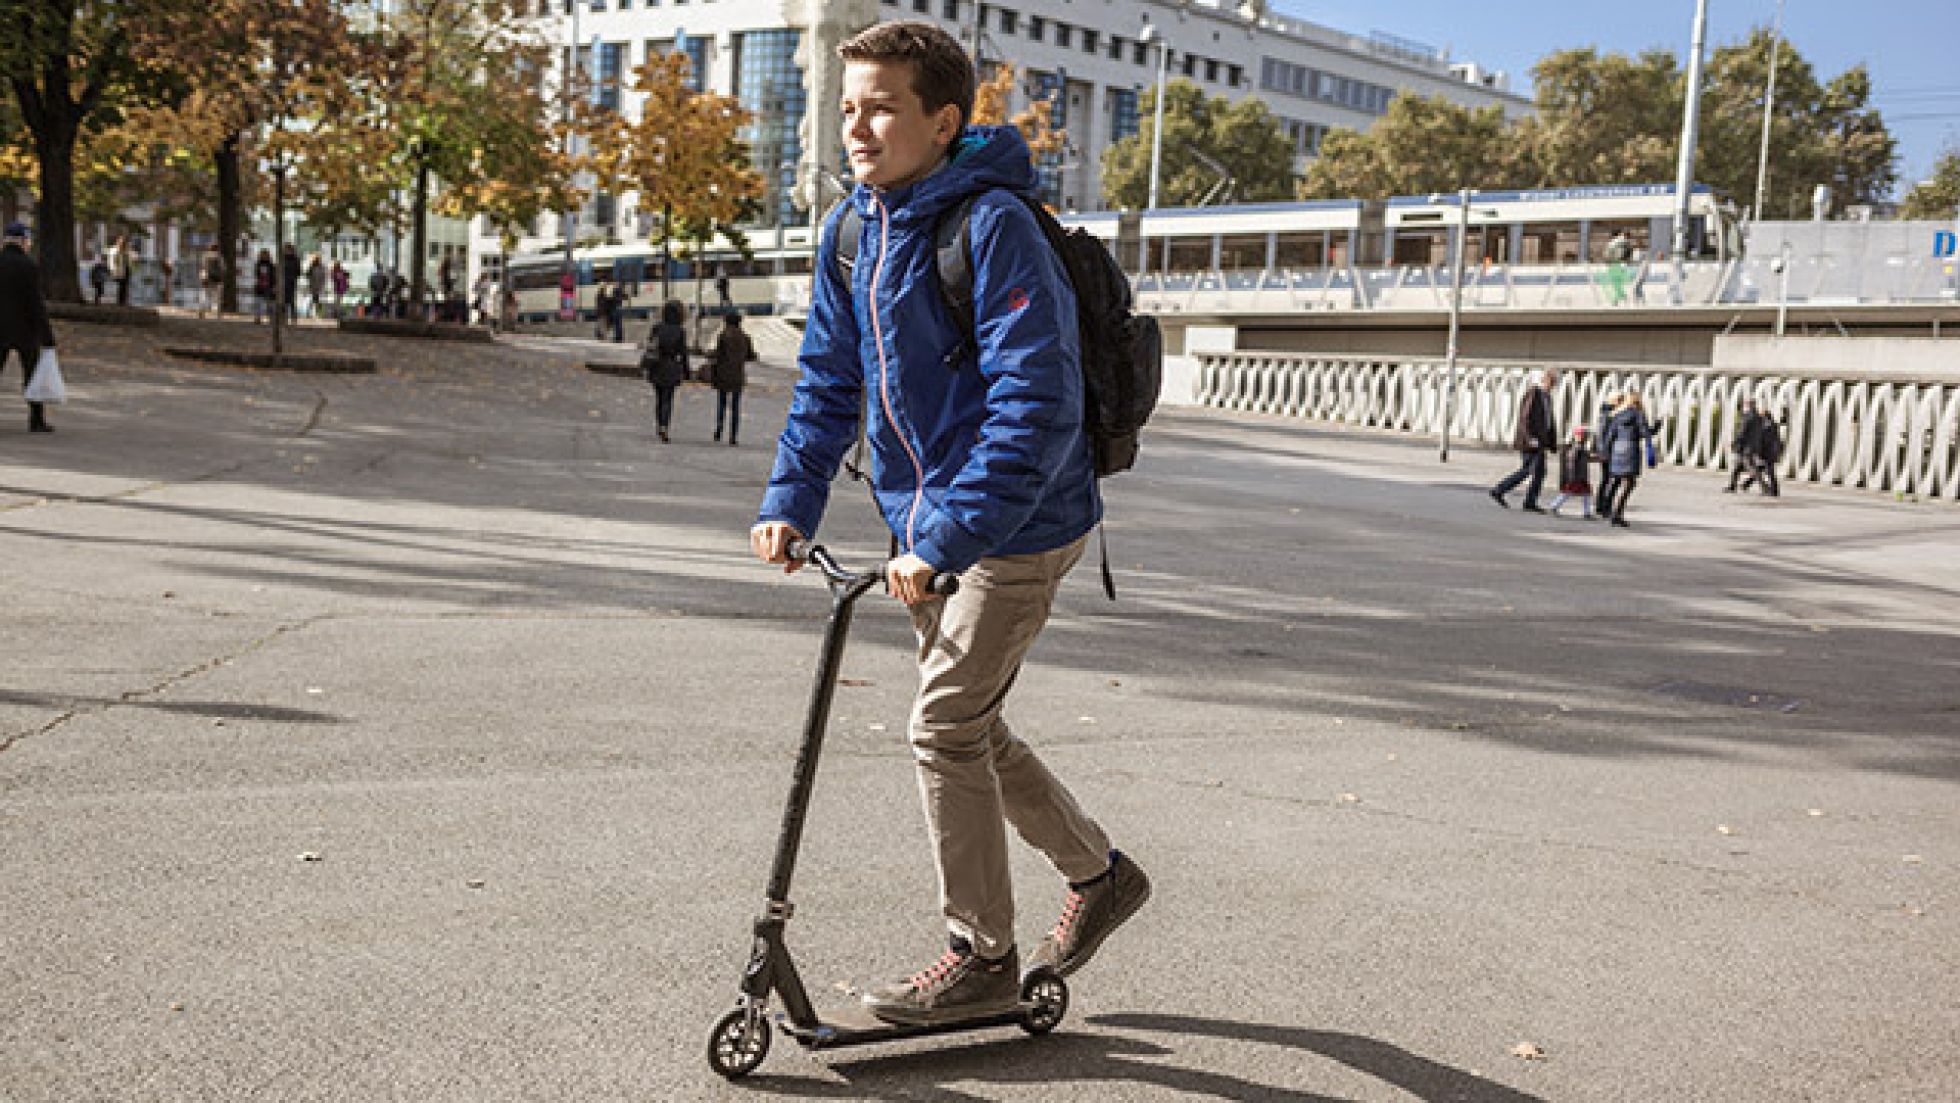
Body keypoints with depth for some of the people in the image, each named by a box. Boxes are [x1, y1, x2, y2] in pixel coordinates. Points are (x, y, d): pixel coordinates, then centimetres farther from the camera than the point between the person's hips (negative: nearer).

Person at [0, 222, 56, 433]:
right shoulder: (29, 266, -11)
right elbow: (36, 303, -14)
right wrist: (47, 334, -10)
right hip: (26, 329, -3)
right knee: (32, 374, 9)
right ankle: (37, 420, 10)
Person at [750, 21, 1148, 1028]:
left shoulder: (993, 226, -22)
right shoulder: (850, 234, 3)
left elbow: (1036, 405, -28)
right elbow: (829, 381, 11)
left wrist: (947, 534, -31)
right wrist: (792, 498, -1)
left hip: (1018, 526, -8)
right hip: (929, 525, 8)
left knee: (945, 726, -6)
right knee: (969, 726, 16)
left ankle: (982, 958, 12)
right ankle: (1100, 873, 36)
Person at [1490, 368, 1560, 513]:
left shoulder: (1547, 396, 16)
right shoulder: (1532, 393, -12)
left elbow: (1551, 419, 21)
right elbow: (1524, 417, -17)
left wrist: (1553, 441, 17)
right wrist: (1530, 438, -23)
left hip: (1541, 440, 9)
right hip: (1531, 440, -9)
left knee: (1526, 471, 11)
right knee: (1538, 471, -7)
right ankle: (1530, 503, 1)